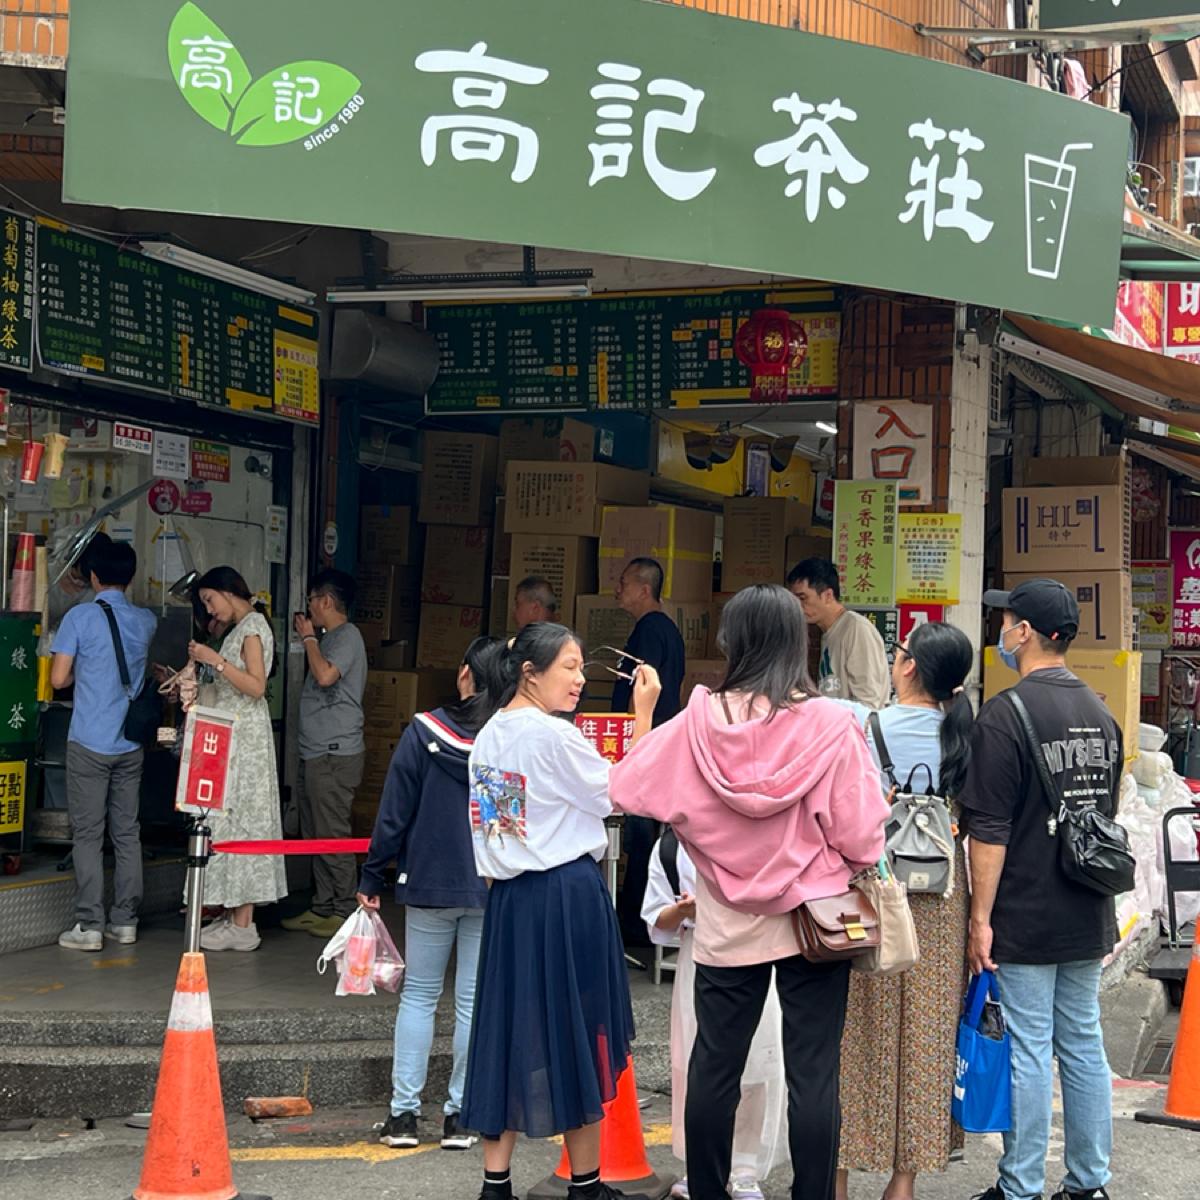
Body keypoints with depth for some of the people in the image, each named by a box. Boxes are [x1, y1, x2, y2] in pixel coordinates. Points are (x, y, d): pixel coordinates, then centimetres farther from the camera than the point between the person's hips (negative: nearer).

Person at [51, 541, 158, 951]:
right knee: (127, 832, 9)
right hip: (131, 743, 4)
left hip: (89, 743, -4)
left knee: (88, 835, -1)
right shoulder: (146, 621, 6)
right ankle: (125, 920, 13)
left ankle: (89, 925, -1)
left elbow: (58, 678, -8)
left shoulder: (80, 616, -9)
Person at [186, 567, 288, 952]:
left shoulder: (252, 625, -10)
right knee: (230, 820, 9)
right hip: (231, 734, 10)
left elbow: (256, 687, -18)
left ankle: (243, 925, -7)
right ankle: (232, 916, 13)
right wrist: (203, 665, 14)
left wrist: (217, 660, -20)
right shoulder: (241, 627, 17)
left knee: (238, 819, -9)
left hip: (244, 735, -10)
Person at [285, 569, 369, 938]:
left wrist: (309, 638, -13)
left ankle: (345, 911, -2)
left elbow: (325, 675, -24)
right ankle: (322, 908, 18)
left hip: (335, 754, -10)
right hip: (315, 753, 10)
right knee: (314, 834, 12)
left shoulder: (347, 636, -10)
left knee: (332, 834, -8)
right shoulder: (329, 638, 20)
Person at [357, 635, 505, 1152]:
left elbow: (395, 811, -4)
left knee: (419, 995, 10)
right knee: (475, 1001, 8)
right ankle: (460, 1115, 11)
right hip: (495, 890, 1)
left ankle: (404, 1113, 9)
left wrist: (372, 877, 4)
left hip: (430, 882, 0)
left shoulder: (425, 731, -8)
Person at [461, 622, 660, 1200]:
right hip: (567, 894, -7)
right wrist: (643, 715, -8)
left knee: (510, 1028, 10)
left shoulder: (488, 736, 9)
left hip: (508, 897, 7)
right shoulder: (554, 735, -15)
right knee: (575, 1032, 3)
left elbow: (485, 835, 13)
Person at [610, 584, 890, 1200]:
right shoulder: (830, 723, -13)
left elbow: (629, 789, 3)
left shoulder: (700, 721, -7)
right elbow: (859, 831, -11)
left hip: (728, 924, 2)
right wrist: (861, 874, 11)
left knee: (714, 1067, 13)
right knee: (812, 1074, 4)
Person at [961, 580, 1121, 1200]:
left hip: (1025, 917, -7)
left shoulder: (1005, 714, -15)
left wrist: (981, 918, -13)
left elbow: (989, 830, -17)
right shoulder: (1101, 713, 10)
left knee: (1029, 1051, -1)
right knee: (1084, 1044, 12)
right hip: (1088, 917, 7)